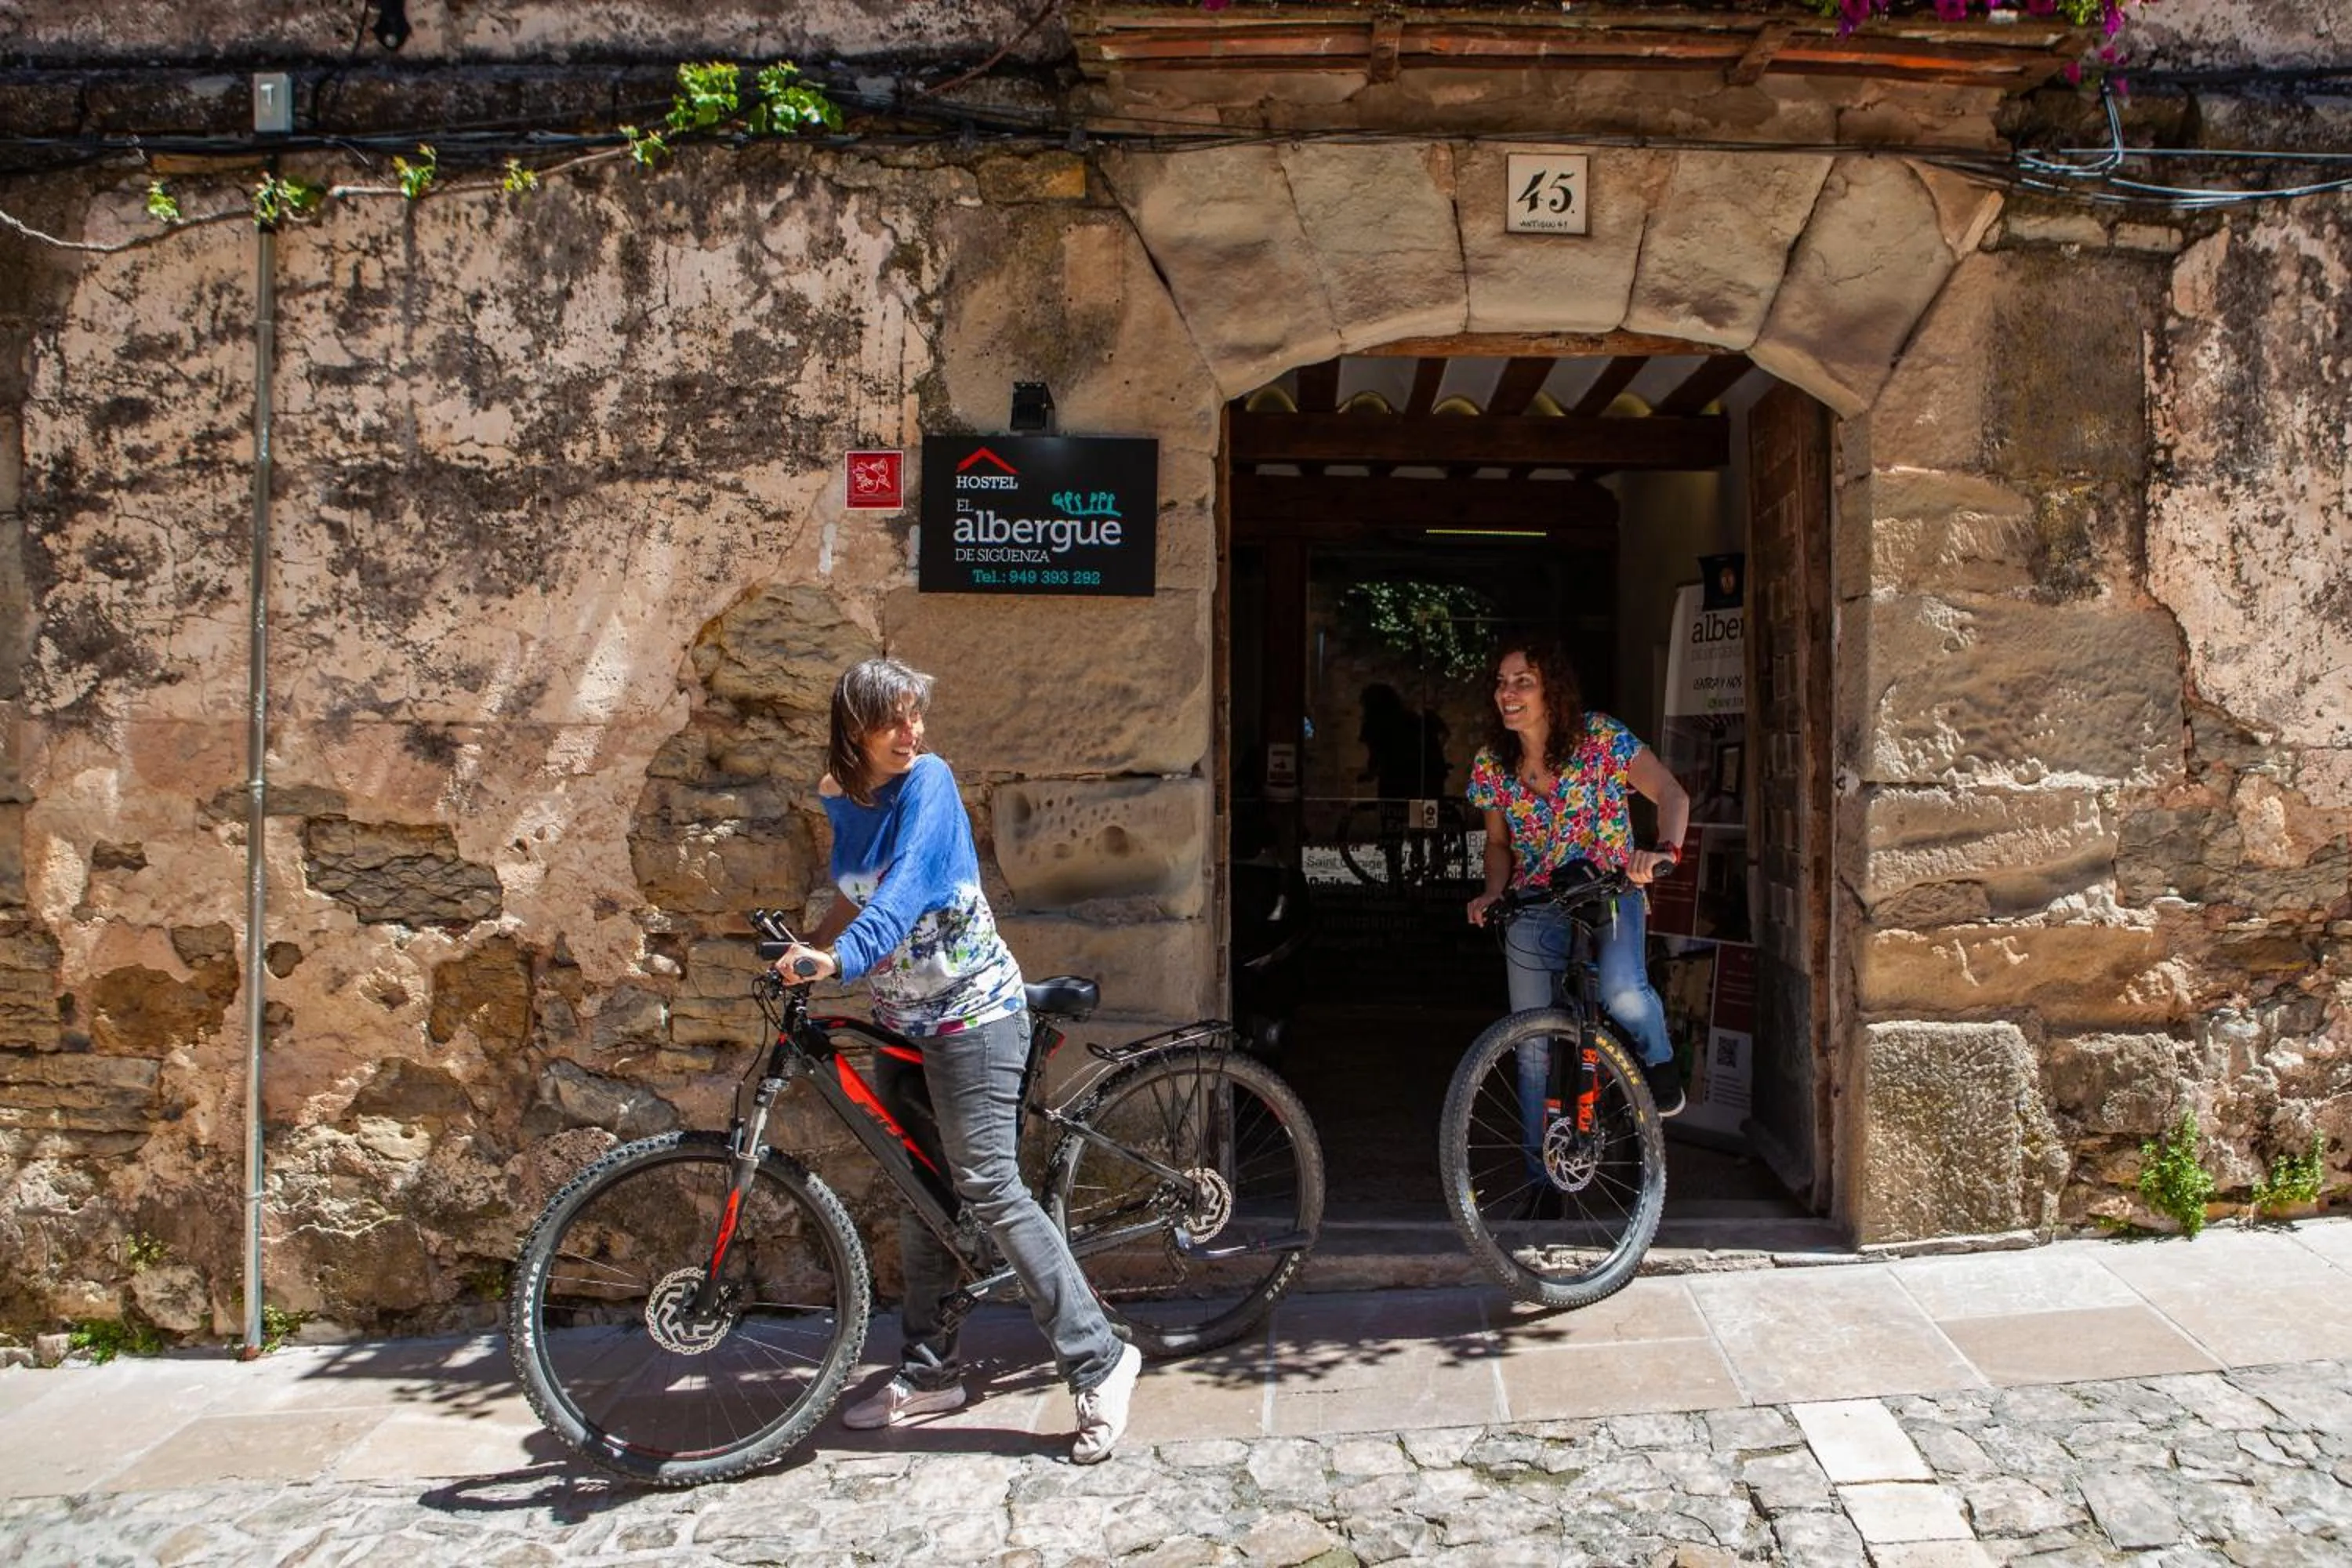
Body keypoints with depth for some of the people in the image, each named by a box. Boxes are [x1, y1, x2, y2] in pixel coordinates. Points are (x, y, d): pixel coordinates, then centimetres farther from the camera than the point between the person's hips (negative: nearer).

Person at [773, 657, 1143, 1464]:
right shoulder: (842, 799, 5)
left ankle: (1099, 1360, -2)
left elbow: (906, 889, -30)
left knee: (989, 1190, -10)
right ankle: (928, 1372, 26)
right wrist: (805, 948, 4)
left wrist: (838, 960, -44)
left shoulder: (928, 783, -14)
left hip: (970, 1013, -7)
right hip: (900, 1020, 7)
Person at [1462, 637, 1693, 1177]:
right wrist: (1494, 890, -8)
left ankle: (1658, 1059, 1)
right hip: (1537, 911, 3)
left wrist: (1664, 849, -36)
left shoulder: (1600, 737, -12)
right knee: (1534, 1052, 5)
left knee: (1623, 994, -35)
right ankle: (1544, 1180, 21)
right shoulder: (1491, 763, -2)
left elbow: (1672, 794, -16)